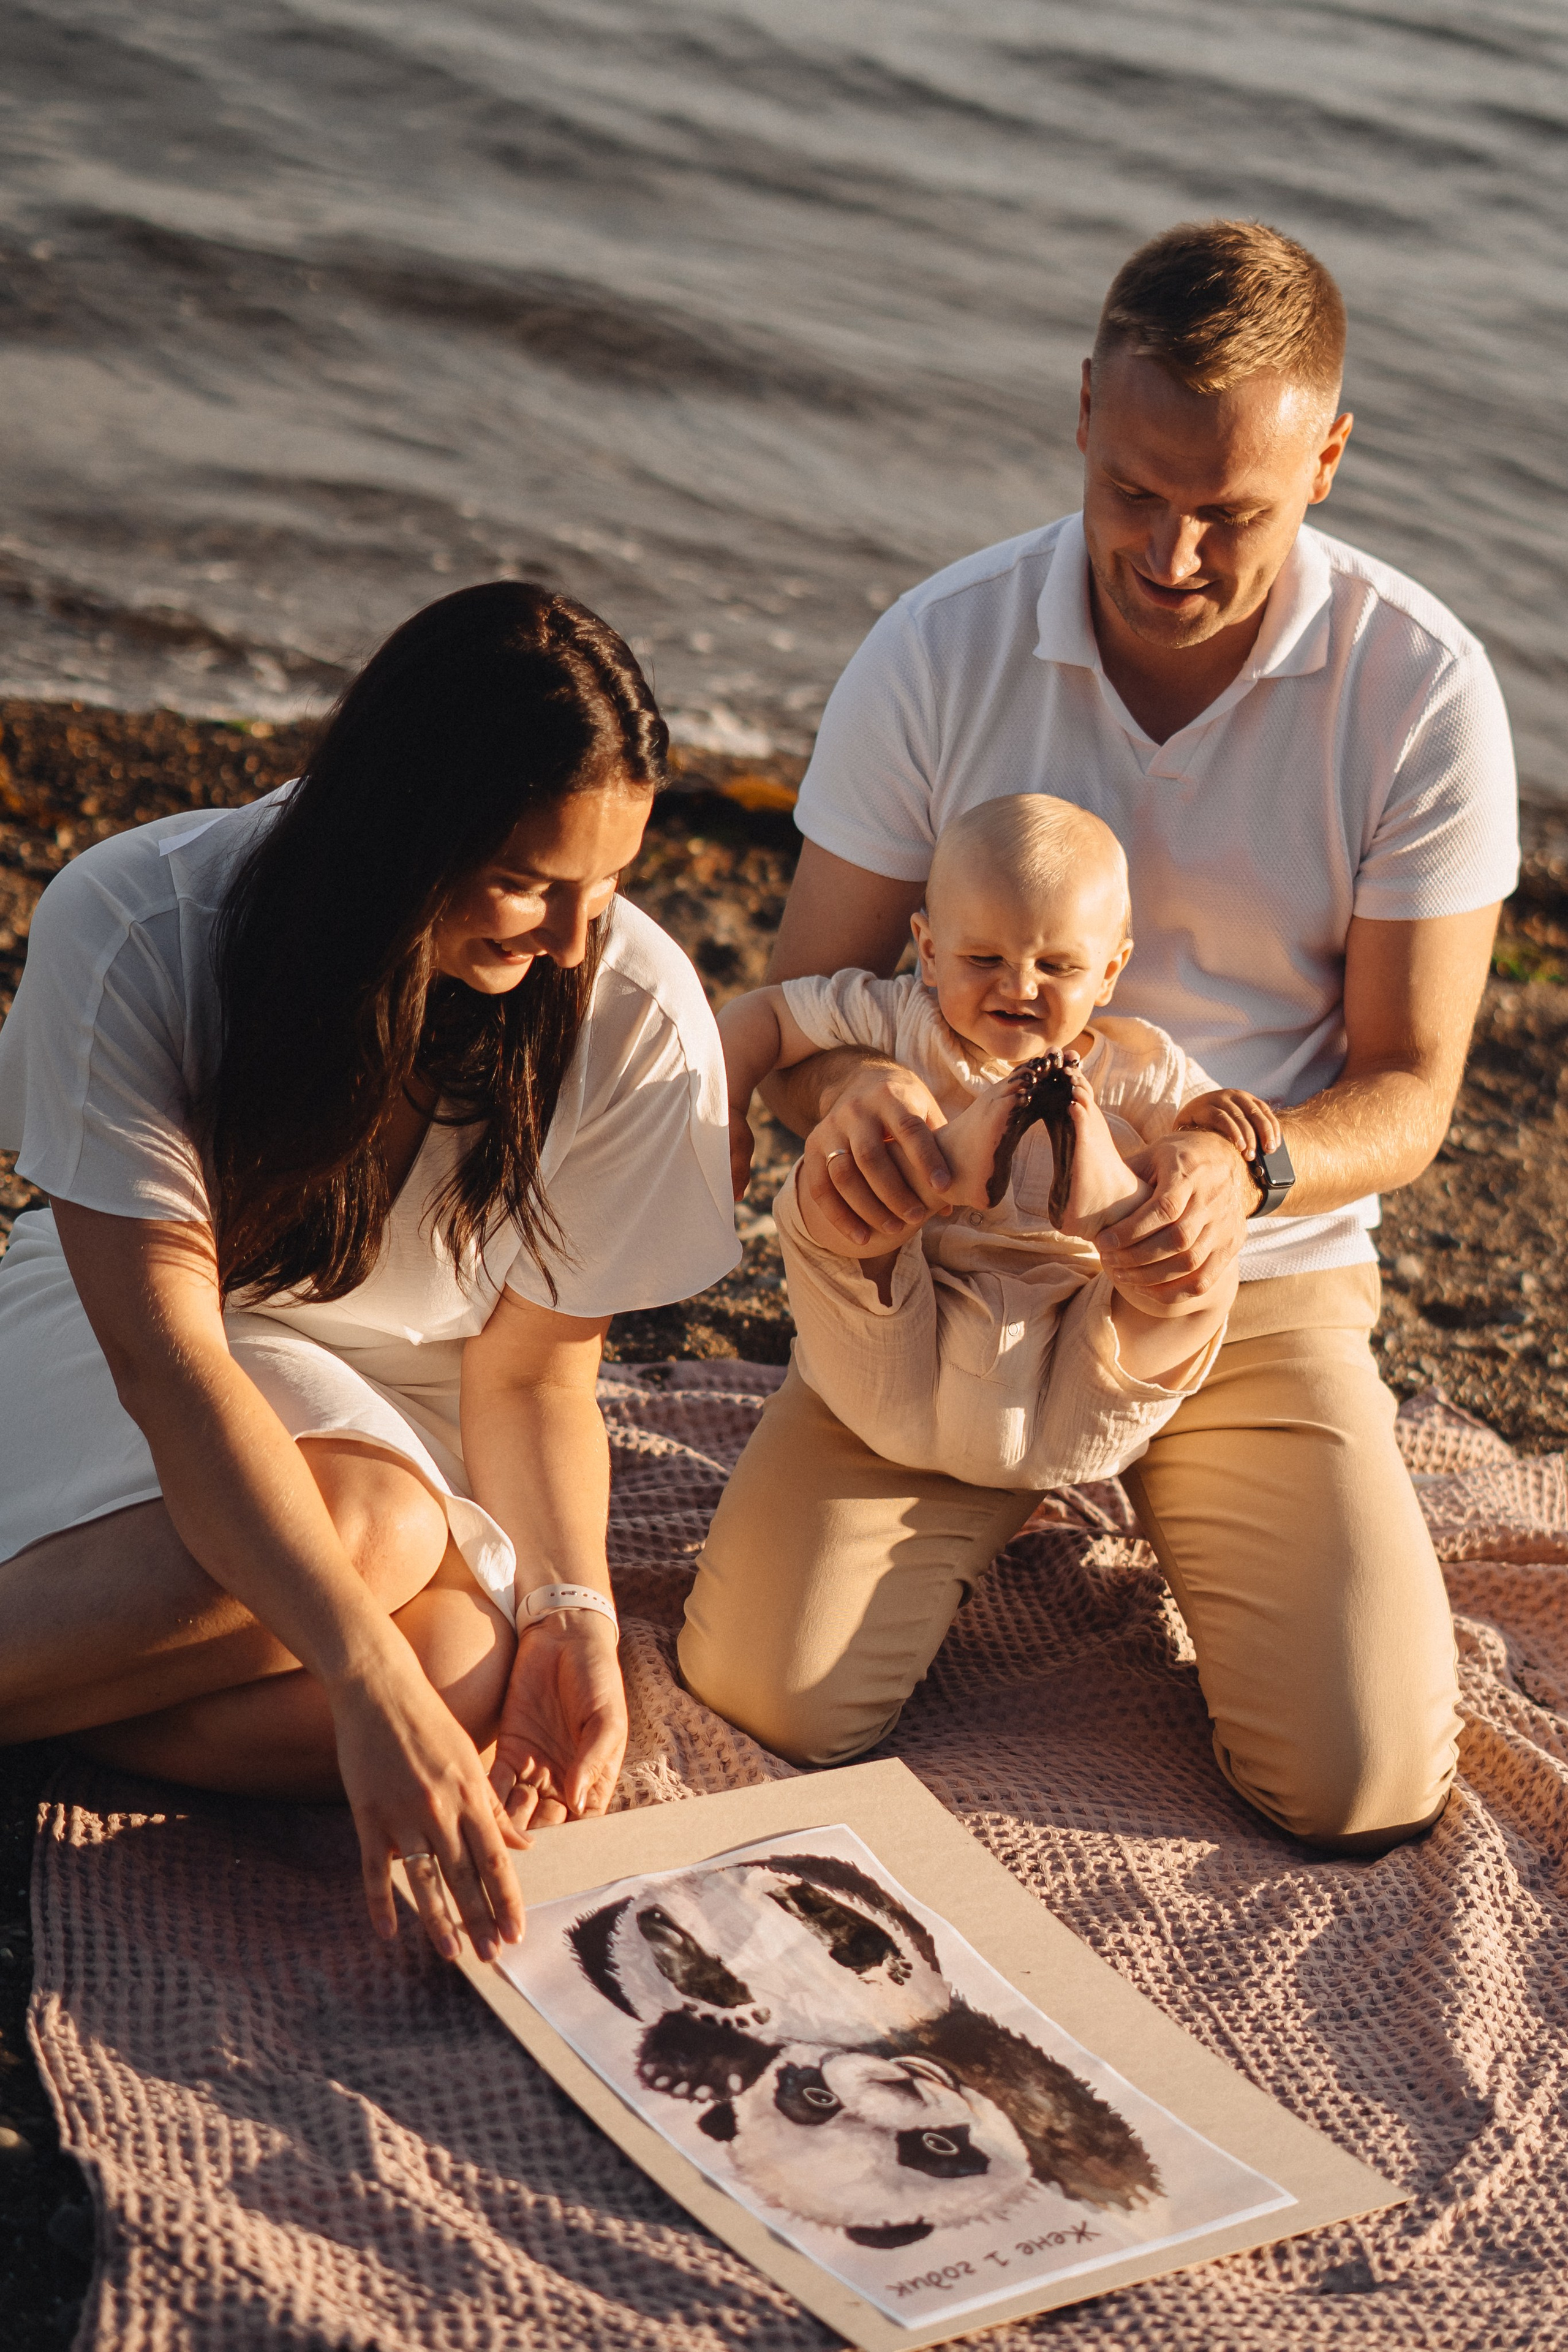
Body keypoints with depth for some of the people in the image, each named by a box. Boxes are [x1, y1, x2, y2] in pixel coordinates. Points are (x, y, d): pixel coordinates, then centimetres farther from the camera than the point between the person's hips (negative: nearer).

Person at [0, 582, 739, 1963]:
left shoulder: (635, 1012, -18)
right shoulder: (131, 930, -24)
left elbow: (532, 1365, -8)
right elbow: (162, 1344, -30)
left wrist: (573, 1613, -25)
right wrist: (373, 1682, -40)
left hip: (409, 1393, 3)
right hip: (124, 1338, -2)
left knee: (466, 1684, -32)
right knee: (364, 1529, -37)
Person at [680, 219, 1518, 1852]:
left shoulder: (1423, 691, -12)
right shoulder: (937, 653, -10)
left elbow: (1407, 1086, -7)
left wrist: (1248, 1168, -30)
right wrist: (848, 1089, -29)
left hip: (1257, 1286, 0)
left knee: (1364, 1788, -15)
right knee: (777, 1698, -17)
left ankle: (1176, 1508, 19)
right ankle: (1005, 1499, 18)